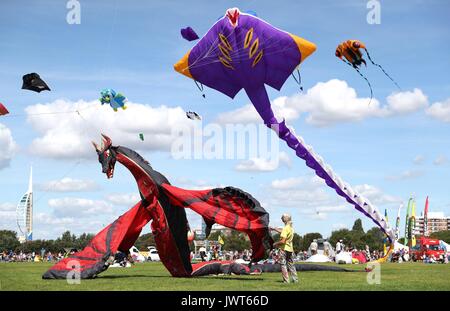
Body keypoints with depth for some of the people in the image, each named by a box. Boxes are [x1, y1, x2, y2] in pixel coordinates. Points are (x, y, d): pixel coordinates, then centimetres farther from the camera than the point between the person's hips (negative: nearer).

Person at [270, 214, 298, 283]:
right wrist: (274, 229, 35)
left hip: (284, 248, -8)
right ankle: (295, 279, 16)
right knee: (291, 264, 15)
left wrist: (275, 244, -7)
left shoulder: (286, 228, -19)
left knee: (283, 265, -1)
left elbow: (283, 241, -23)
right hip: (290, 248, 8)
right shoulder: (291, 228, 8)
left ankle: (286, 280, -3)